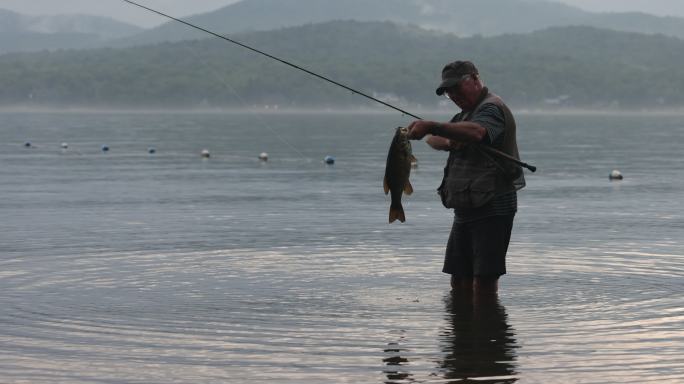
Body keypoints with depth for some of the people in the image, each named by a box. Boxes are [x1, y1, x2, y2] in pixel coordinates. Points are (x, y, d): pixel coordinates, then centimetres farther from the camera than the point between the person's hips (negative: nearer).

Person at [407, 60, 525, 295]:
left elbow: (477, 132, -33)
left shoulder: (492, 107, -10)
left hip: (492, 208, -10)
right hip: (465, 210, 10)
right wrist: (447, 142, -10)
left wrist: (431, 126, -42)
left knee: (483, 281, -12)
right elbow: (432, 140, 14)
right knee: (459, 282, 10)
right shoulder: (466, 113, 23)